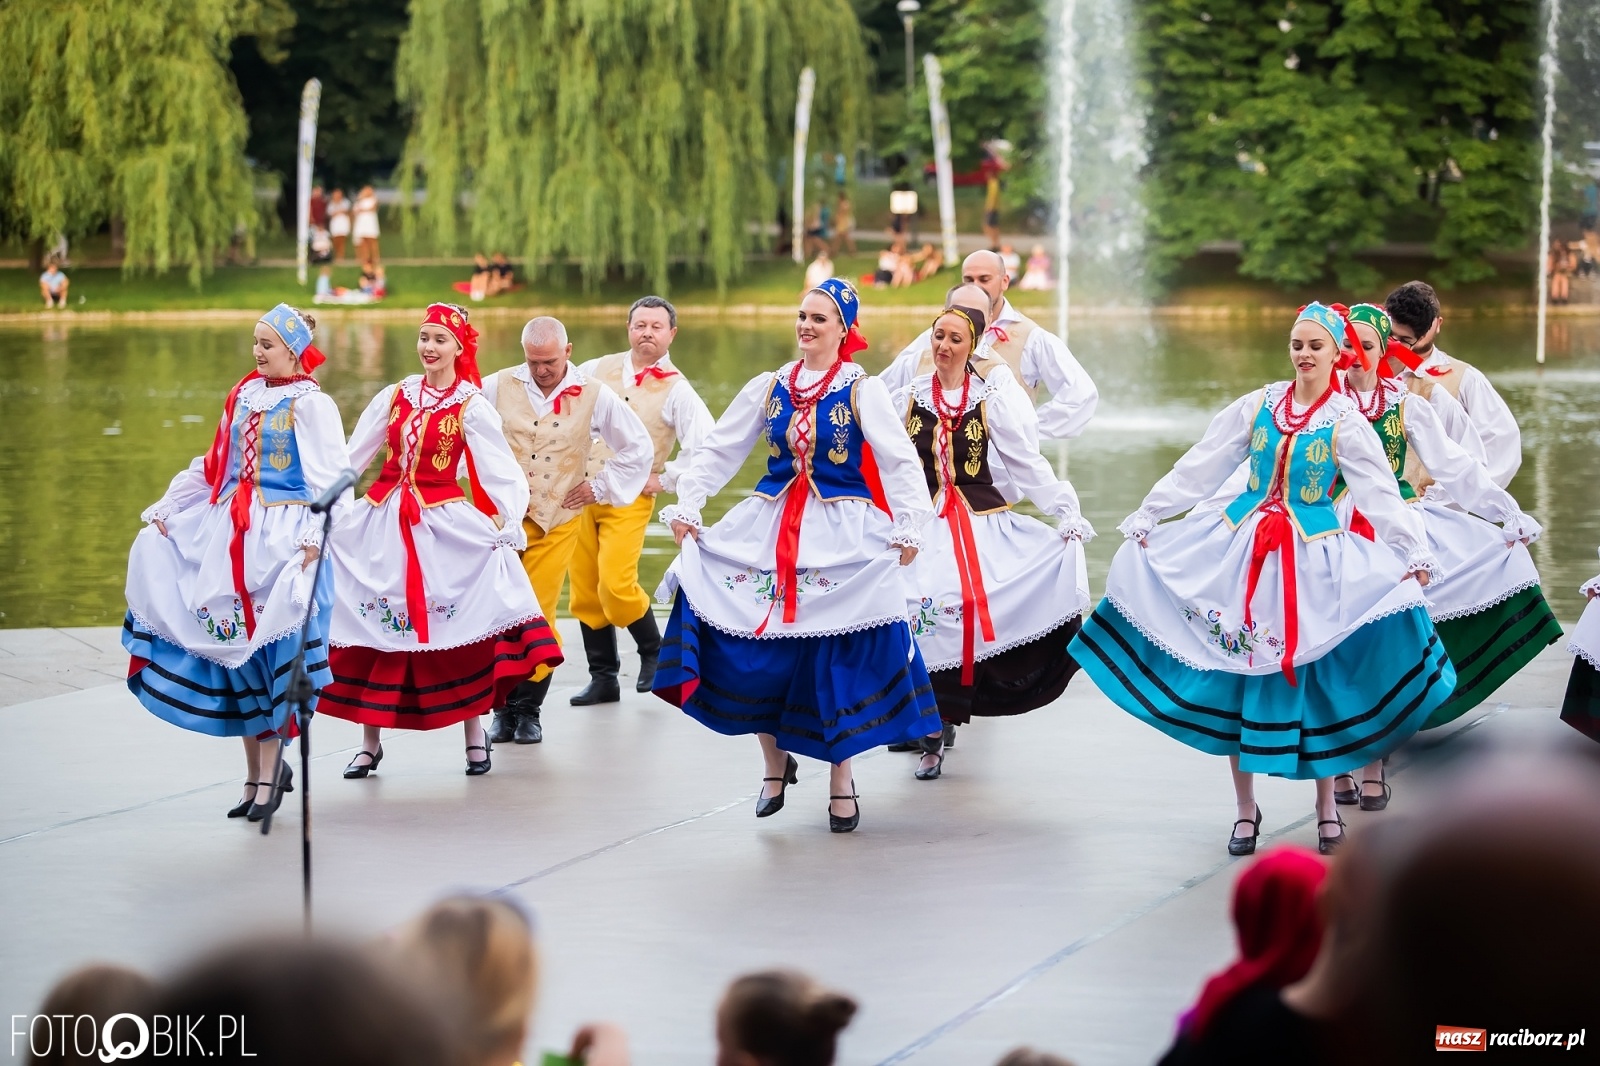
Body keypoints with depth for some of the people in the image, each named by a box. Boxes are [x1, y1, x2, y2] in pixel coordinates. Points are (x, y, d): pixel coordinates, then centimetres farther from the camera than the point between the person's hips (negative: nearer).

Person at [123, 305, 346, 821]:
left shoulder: (310, 404, -6)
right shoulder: (244, 396, 14)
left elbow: (328, 478, -12)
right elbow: (213, 466, 18)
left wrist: (313, 536, -24)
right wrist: (165, 508, 11)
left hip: (281, 536, -7)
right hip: (231, 533, 7)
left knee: (267, 650, -7)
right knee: (235, 648, 4)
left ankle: (267, 769, 2)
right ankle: (258, 771, 12)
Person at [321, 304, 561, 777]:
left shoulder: (472, 406, -3)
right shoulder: (395, 396, 7)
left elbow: (499, 471, -7)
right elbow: (350, 459, 9)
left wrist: (507, 524, -18)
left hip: (444, 523, -3)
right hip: (381, 522, 3)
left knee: (458, 629, -4)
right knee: (372, 631, 3)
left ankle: (474, 735, 10)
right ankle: (369, 742, 13)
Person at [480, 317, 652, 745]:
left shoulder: (594, 397, 1)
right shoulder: (497, 388, 0)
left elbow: (638, 447, 11)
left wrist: (600, 487, 7)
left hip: (558, 521, 0)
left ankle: (528, 709, 8)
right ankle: (503, 706, 4)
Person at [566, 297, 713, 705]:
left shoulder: (676, 390, -5)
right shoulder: (599, 370, 6)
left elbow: (705, 448, -12)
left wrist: (665, 479, -9)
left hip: (630, 500, -4)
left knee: (616, 587, -17)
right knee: (585, 593, 5)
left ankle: (653, 652, 9)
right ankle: (603, 678, 17)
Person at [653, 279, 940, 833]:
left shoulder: (863, 390, -2)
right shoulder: (769, 387, 8)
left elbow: (900, 461, -6)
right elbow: (718, 449, 11)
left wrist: (908, 528, -16)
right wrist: (686, 506, 2)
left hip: (843, 535, -3)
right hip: (771, 533, 3)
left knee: (839, 660, -2)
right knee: (757, 653, -4)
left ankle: (841, 781, 12)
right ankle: (775, 761, 16)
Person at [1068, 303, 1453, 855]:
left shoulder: (1346, 424, -3)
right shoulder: (1258, 405, 4)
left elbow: (1382, 496, -8)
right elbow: (1200, 468, 6)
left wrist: (1414, 554, -19)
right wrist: (1146, 517, 6)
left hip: (1314, 556, -3)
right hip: (1242, 547, 3)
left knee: (1310, 675, -3)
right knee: (1236, 674, 3)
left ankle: (1327, 807, 14)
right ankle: (1246, 809, 14)